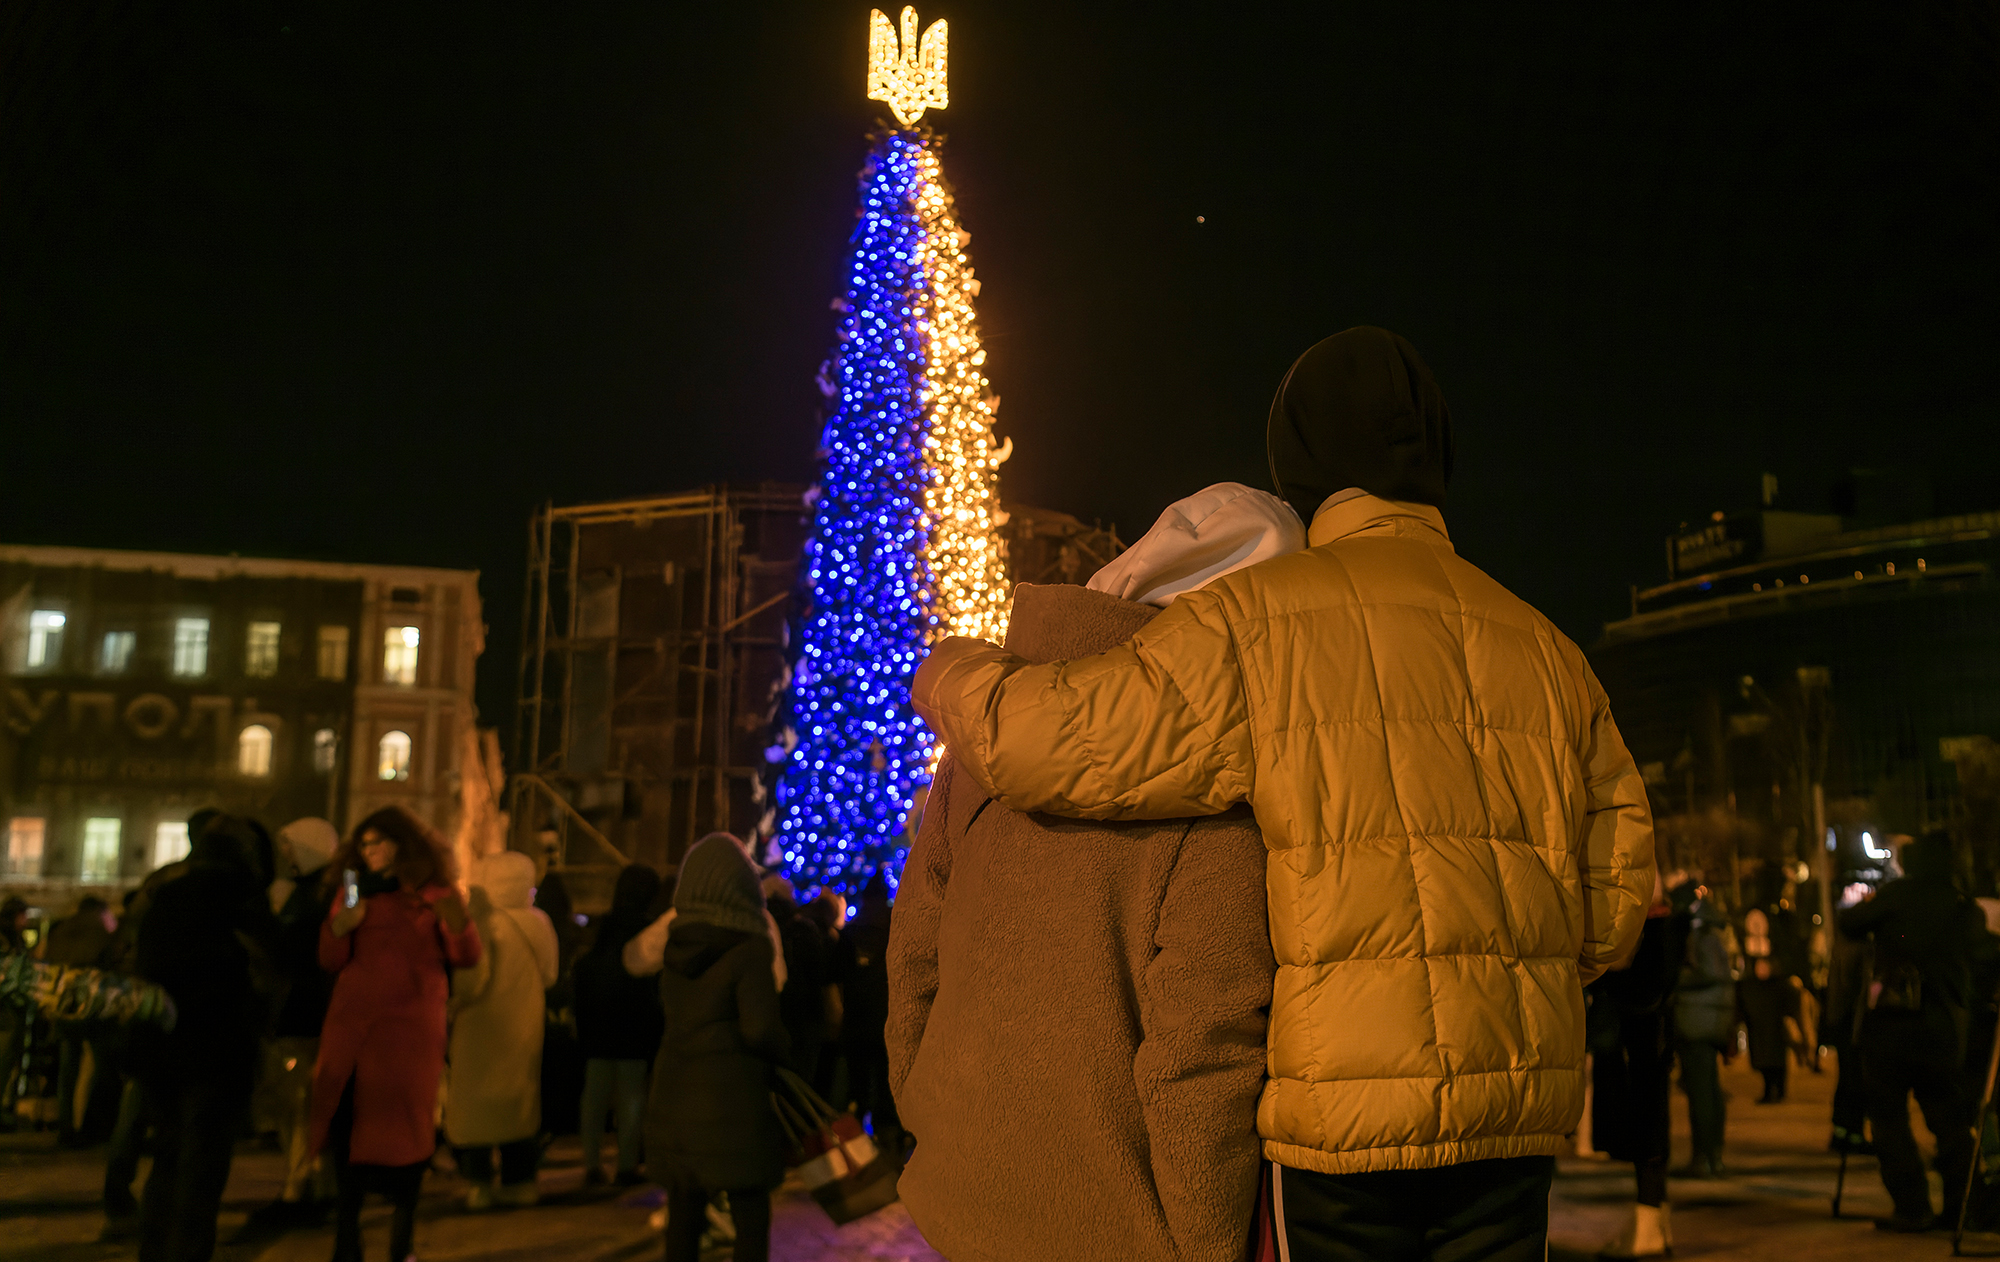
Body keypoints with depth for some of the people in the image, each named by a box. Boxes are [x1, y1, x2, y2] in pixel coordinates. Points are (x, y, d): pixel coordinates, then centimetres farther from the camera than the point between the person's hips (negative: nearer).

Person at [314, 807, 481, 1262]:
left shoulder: (435, 891, 4)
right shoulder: (353, 889, 12)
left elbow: (465, 957, 1)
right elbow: (331, 962, 11)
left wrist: (457, 921, -18)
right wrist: (337, 928, -9)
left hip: (412, 1026, -2)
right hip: (352, 1022, 2)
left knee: (406, 1130, 0)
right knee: (348, 1124, -2)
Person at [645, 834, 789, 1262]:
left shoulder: (675, 946, 7)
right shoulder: (748, 948, -13)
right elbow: (761, 1030, -17)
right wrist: (778, 1055, 2)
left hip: (674, 1093, 6)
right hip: (733, 1097, -6)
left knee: (684, 1211, 15)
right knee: (750, 1215, 2)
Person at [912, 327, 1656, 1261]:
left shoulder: (1255, 621, -5)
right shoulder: (1545, 650, 11)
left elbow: (1054, 739, -11)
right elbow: (1615, 898, 11)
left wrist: (953, 675, 10)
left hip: (1339, 1103, -4)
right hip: (1515, 1114, 5)